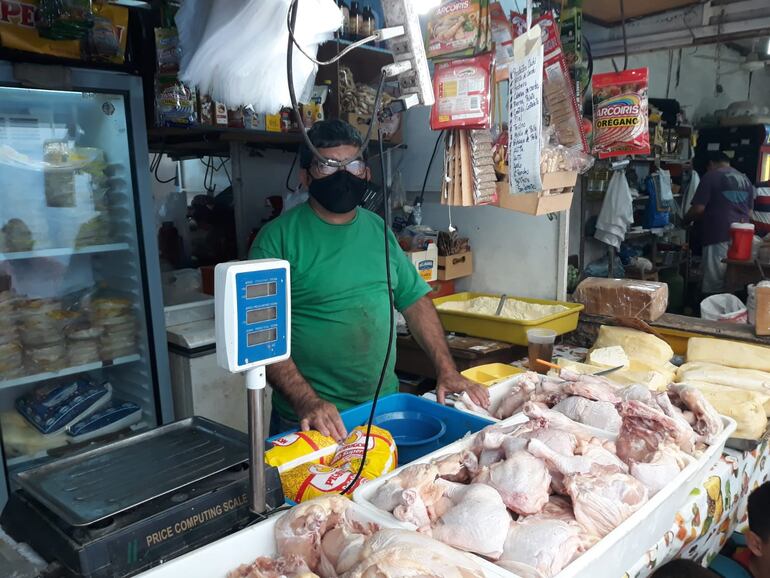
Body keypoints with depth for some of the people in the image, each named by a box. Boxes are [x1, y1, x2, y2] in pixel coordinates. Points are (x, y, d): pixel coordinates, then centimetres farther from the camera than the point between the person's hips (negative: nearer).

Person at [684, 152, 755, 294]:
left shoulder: (711, 176, -3)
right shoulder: (745, 179, 18)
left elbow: (698, 208, -9)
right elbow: (750, 212, 21)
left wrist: (686, 220, 8)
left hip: (719, 235, -7)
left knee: (714, 285, -3)